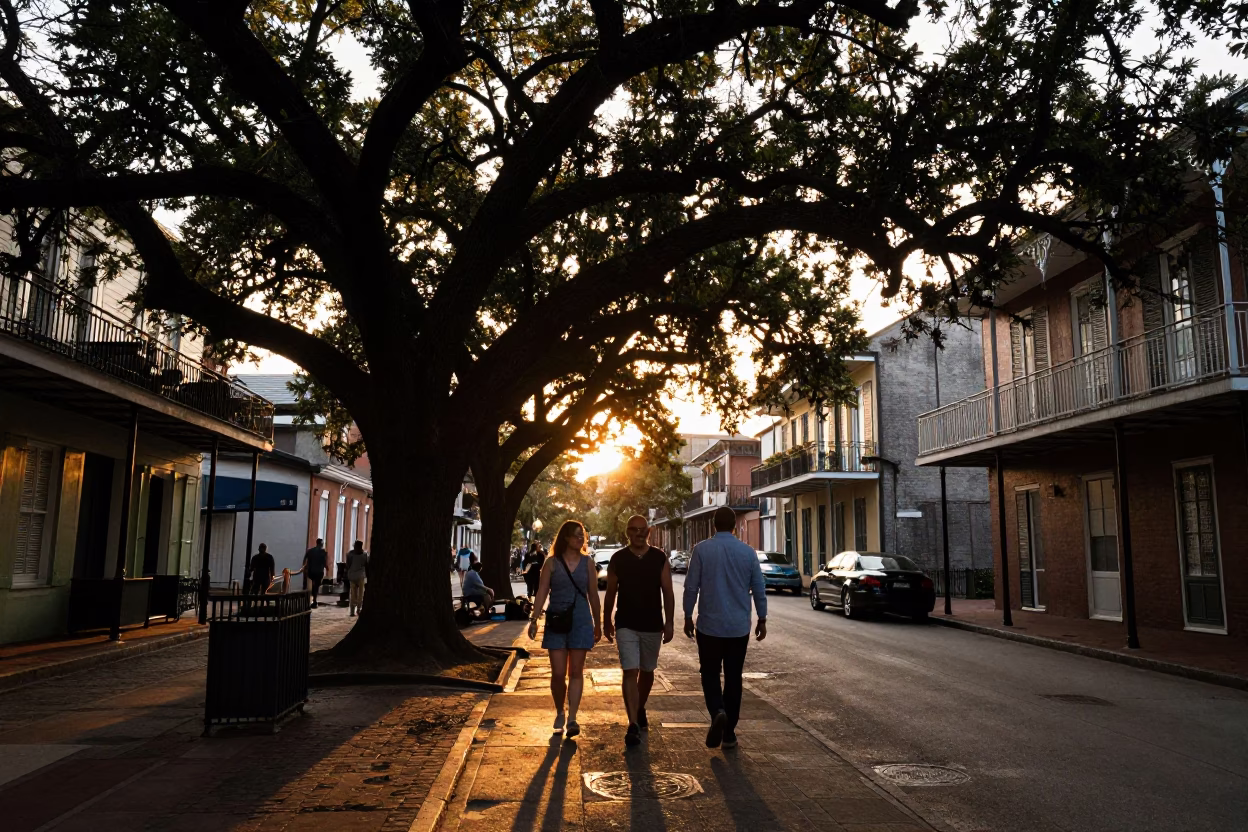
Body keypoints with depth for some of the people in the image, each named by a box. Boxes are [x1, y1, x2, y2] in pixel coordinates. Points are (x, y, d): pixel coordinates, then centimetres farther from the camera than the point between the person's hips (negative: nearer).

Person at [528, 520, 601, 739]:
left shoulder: (587, 562, 5)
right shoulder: (552, 563, 1)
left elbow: (593, 595, 9)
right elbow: (542, 592, -2)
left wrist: (598, 624, 12)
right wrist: (534, 619, -11)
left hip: (581, 621, 1)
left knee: (576, 671, 0)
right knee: (558, 673, -1)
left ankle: (572, 719, 2)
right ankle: (559, 712, 22)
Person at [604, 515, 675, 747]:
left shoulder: (659, 558, -2)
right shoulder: (618, 559, -2)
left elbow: (668, 592, -1)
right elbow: (611, 592, 6)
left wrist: (669, 622, -6)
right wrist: (606, 621, 11)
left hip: (653, 625, 2)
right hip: (626, 625, -2)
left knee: (647, 672, 16)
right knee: (630, 672, -11)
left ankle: (640, 710, 38)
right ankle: (634, 724, -13)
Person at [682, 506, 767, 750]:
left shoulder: (702, 549, -8)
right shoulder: (748, 552, -2)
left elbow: (691, 586, -6)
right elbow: (759, 588, 4)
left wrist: (688, 616, 6)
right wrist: (762, 619, 15)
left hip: (710, 625, -2)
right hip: (739, 627, 2)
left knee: (710, 673, 12)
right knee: (733, 677, 11)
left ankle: (717, 712, -14)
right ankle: (729, 733, 15)